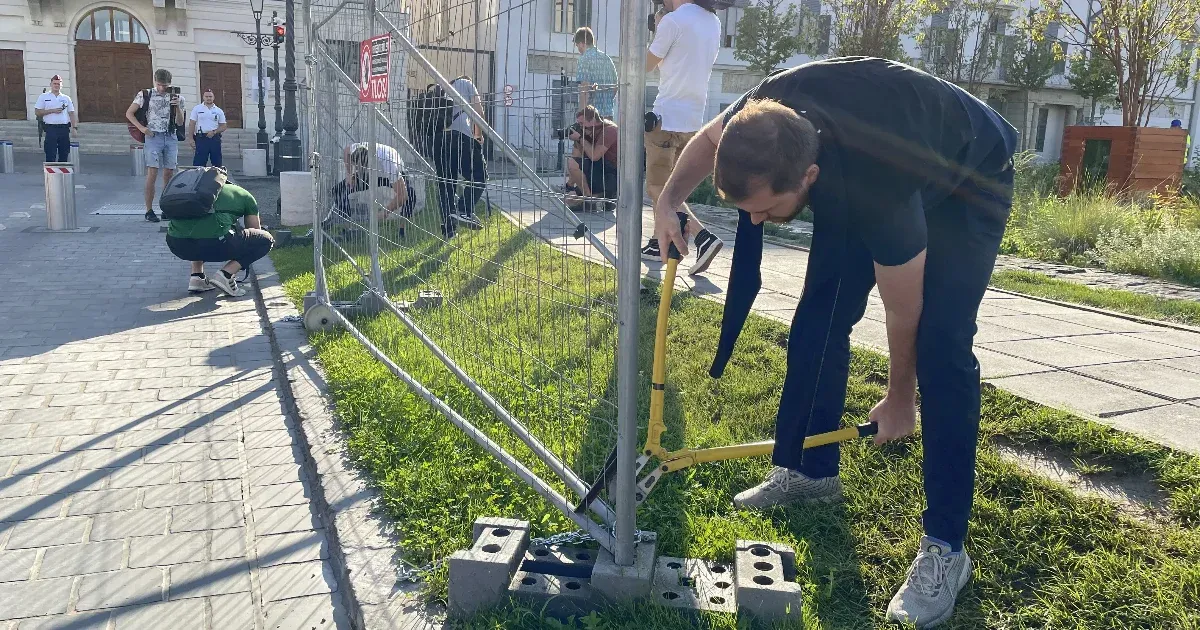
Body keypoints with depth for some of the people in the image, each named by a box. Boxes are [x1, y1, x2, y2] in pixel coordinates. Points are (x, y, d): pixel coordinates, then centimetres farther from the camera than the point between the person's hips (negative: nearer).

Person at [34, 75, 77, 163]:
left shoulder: (66, 98, 15)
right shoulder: (44, 97, 8)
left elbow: (71, 113, 13)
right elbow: (37, 112, 3)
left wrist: (74, 127, -1)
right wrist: (52, 110, -8)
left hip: (64, 128, 3)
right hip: (51, 128, -3)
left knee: (64, 153, 4)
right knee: (51, 155, -7)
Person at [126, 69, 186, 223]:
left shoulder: (177, 97, 7)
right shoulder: (145, 95, 2)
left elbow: (179, 123, 3)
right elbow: (129, 113, 7)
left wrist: (177, 106, -12)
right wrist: (142, 128, -6)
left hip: (171, 138, 3)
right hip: (154, 136, -3)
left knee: (168, 174, 5)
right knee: (152, 174, -9)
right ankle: (149, 210, -7)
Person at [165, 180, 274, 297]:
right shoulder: (245, 196, 23)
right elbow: (255, 230, 31)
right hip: (212, 243, -6)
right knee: (266, 240, 13)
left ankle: (196, 276, 22)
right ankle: (225, 275, 0)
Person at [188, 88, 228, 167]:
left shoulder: (219, 111, 11)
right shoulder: (197, 109, 7)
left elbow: (223, 126, 9)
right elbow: (191, 124, 4)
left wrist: (214, 132, -9)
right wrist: (191, 138, -5)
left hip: (215, 139, 2)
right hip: (201, 138, -2)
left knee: (217, 163, 4)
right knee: (199, 162, -5)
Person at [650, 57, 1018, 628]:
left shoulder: (880, 191, -44)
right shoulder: (767, 116, -31)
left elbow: (903, 312, -27)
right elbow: (710, 139, -3)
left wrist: (899, 400, -11)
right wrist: (669, 201, -17)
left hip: (968, 181, -6)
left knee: (940, 344, -20)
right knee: (819, 315, -2)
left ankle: (945, 546, -11)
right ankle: (809, 472, 15)